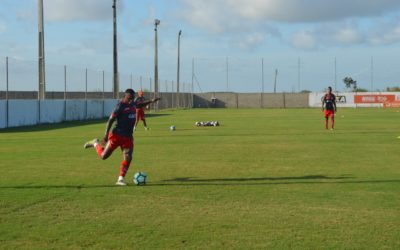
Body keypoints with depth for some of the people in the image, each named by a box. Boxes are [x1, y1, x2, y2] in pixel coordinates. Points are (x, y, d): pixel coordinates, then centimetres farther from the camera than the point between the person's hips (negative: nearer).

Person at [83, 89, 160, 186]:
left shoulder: (132, 104, 7)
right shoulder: (120, 106, -16)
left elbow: (138, 105, 33)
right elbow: (110, 120, -17)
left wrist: (151, 101, 32)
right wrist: (106, 135, -23)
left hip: (128, 137, 6)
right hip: (117, 135, -6)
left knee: (128, 158, -9)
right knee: (104, 156, 3)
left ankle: (121, 179, 1)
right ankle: (95, 143, 32)